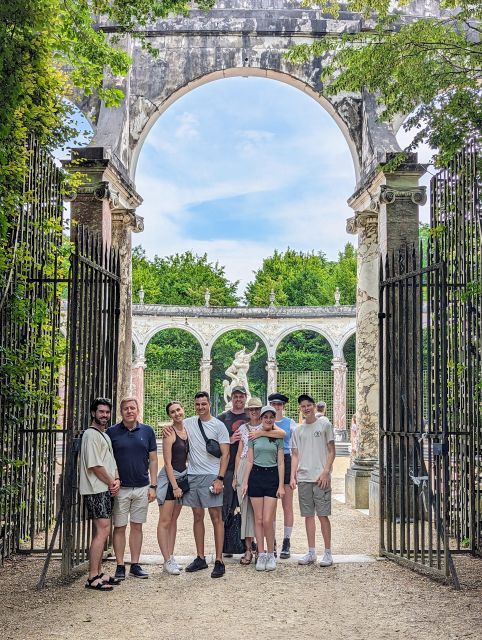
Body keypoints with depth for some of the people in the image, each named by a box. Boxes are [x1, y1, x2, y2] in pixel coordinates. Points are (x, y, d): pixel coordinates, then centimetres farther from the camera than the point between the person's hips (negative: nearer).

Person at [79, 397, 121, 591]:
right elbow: (94, 465, -16)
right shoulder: (91, 434, -10)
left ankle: (98, 573, 17)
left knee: (102, 531, 11)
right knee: (103, 531, -12)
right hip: (96, 490, -9)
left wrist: (116, 480, 3)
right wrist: (111, 482, -8)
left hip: (106, 489, 9)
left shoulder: (105, 435, 19)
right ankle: (93, 578, -8)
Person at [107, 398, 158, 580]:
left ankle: (135, 565, 18)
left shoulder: (147, 431, 3)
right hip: (120, 488, -2)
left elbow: (153, 460, 6)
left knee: (137, 526, 9)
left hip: (142, 488, 2)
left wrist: (153, 486, 2)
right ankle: (120, 566, 13)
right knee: (119, 527, 4)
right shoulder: (112, 432, -2)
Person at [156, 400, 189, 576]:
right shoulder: (170, 433, -12)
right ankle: (167, 561, 0)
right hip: (169, 478, -7)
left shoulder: (187, 431, 8)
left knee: (173, 520, 11)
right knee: (165, 521, -2)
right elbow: (168, 462, -13)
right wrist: (174, 486, -15)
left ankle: (170, 557, 17)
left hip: (183, 477, 7)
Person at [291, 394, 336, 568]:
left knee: (323, 515, -4)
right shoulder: (298, 430, 13)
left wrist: (325, 472, -10)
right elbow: (295, 455, 14)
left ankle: (328, 553, 5)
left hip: (320, 478, -4)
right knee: (308, 515, 7)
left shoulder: (324, 424, 2)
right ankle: (311, 552, 15)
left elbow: (331, 451, 0)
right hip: (303, 478, 4)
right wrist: (293, 476, 3)